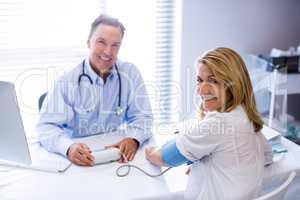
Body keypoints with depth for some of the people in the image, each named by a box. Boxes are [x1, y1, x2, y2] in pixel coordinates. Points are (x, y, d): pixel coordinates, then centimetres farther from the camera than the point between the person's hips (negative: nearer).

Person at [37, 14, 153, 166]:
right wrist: (68, 147, -32)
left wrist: (133, 139, -20)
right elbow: (46, 126, -11)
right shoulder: (67, 81, -7)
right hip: (77, 161, -1)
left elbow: (142, 116, 2)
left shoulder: (131, 73, 0)